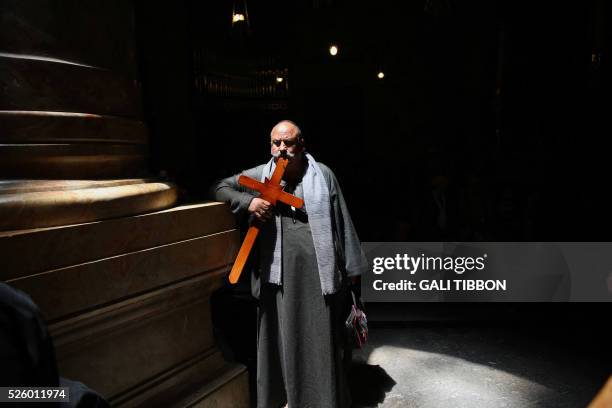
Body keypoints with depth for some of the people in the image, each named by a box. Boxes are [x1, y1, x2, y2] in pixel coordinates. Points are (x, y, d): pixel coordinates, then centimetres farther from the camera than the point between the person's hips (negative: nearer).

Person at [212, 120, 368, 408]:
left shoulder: (322, 174, 3)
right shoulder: (260, 175, 7)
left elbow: (342, 222, 5)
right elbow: (220, 188, 11)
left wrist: (351, 267, 6)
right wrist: (248, 202, -10)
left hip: (318, 270, -1)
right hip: (279, 271, 2)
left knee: (322, 339, 6)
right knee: (283, 336, 12)